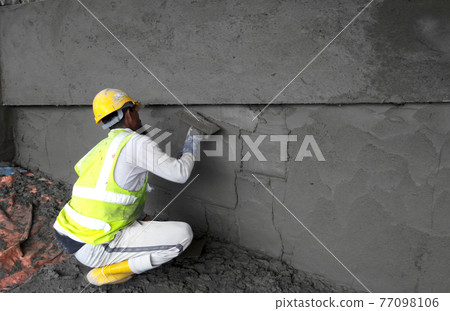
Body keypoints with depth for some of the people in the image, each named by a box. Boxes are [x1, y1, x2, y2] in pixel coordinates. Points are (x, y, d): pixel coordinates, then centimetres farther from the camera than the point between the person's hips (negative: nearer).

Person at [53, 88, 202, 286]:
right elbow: (181, 173, -12)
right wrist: (191, 146, 7)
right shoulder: (138, 142, -13)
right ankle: (107, 272, -1)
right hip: (94, 249, -9)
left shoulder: (102, 147, 12)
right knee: (183, 235, -8)